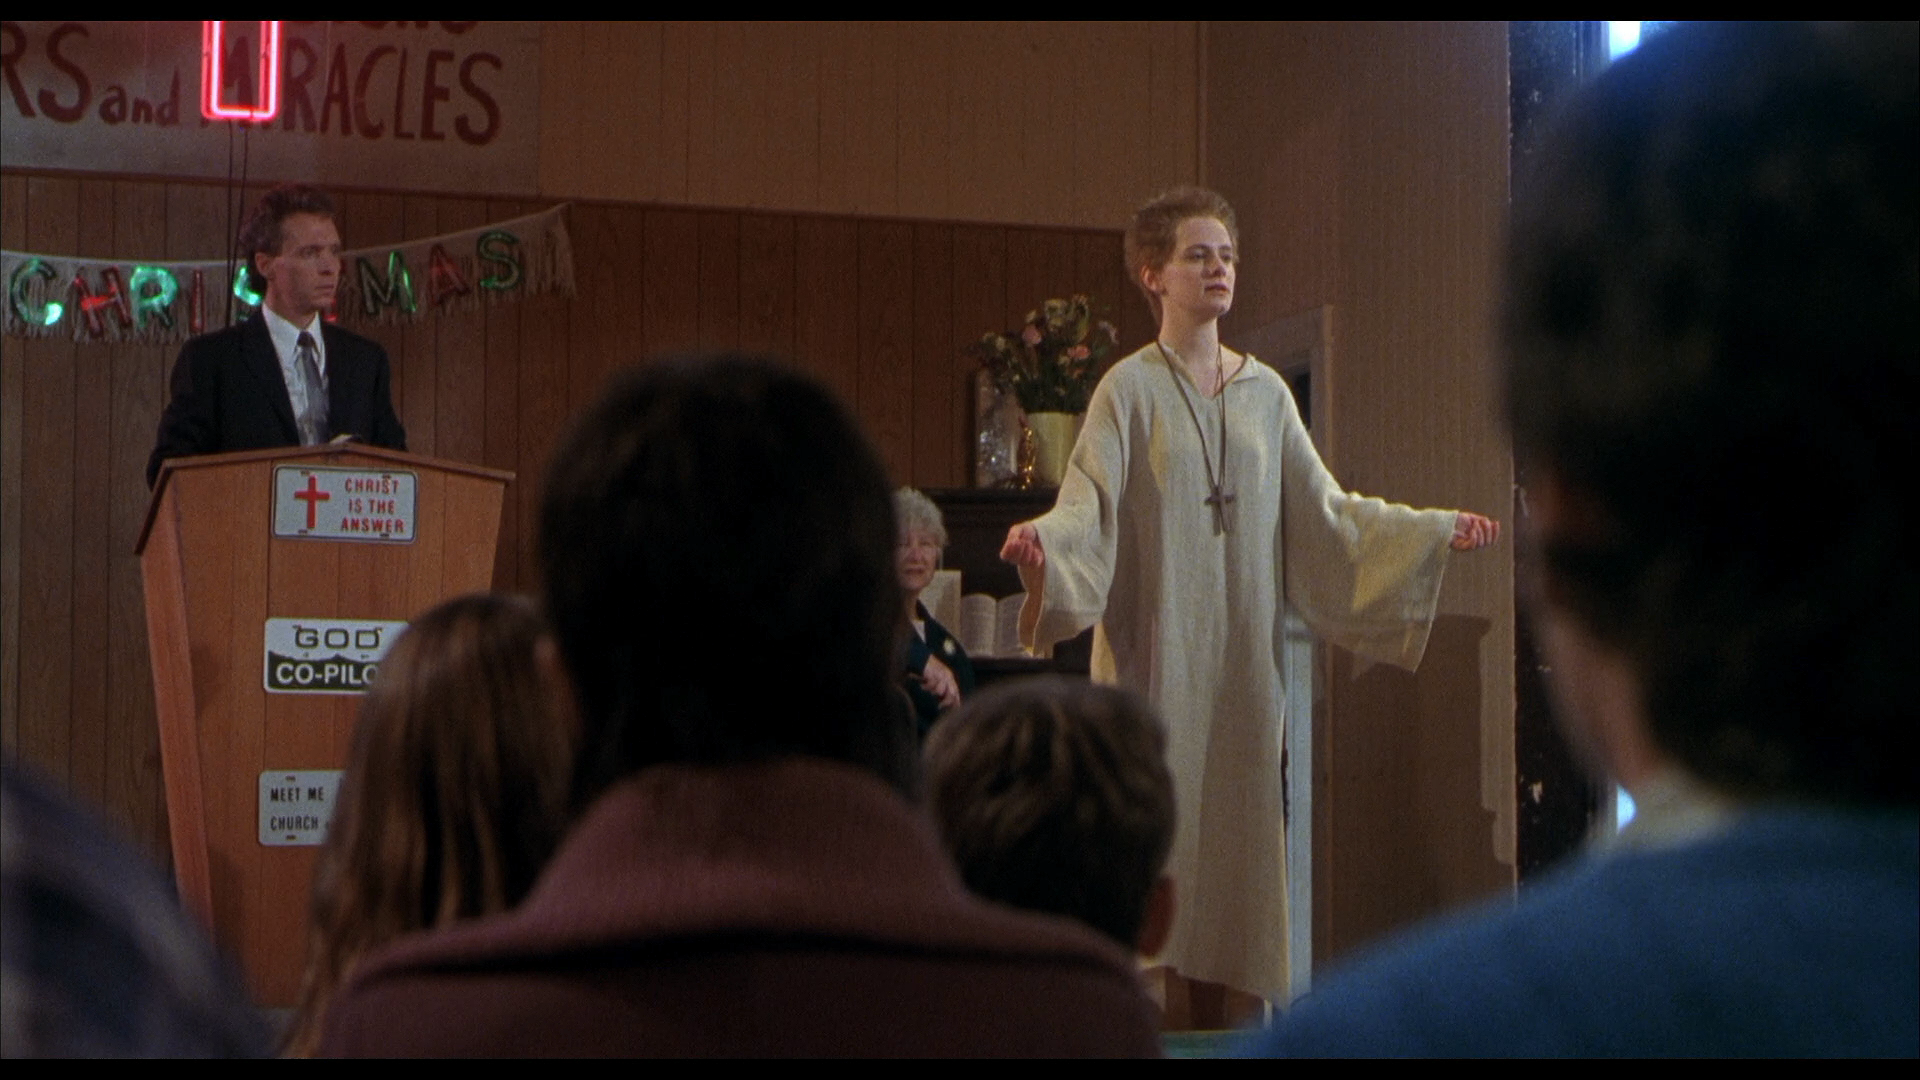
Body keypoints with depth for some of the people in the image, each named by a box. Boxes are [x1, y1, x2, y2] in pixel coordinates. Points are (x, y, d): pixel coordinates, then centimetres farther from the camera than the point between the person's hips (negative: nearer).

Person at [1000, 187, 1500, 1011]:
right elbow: (1089, 507, -13)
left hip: (1242, 660, 4)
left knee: (1237, 834, 4)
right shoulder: (1131, 388, -2)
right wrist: (1040, 541, -34)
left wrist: (1434, 532, 12)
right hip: (1158, 656, -4)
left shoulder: (1265, 393, 12)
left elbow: (1323, 509, 15)